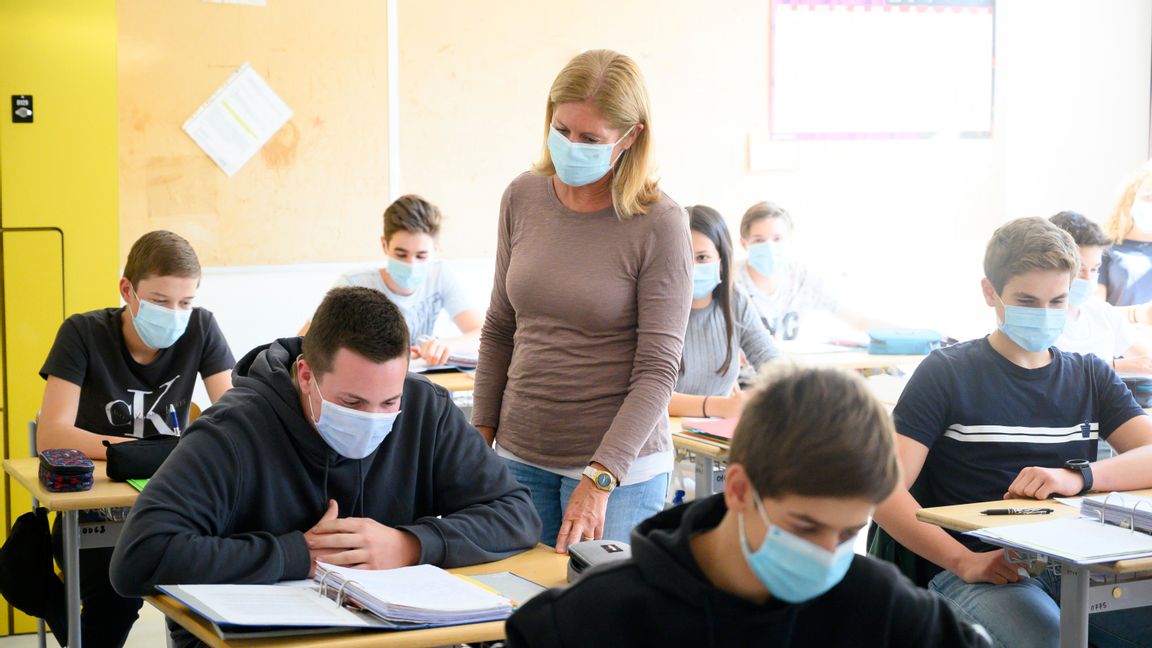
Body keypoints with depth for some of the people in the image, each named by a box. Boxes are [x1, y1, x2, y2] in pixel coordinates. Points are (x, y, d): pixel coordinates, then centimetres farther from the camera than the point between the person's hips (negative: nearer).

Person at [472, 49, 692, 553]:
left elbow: (657, 370, -14)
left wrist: (599, 480, -21)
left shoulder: (659, 224, -13)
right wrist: (481, 435, 8)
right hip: (520, 455, 4)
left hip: (619, 465, -4)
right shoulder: (523, 198, 2)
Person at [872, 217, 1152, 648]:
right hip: (980, 570, -5)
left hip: (1078, 564, 5)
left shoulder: (1090, 377, 19)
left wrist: (1079, 477, -16)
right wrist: (965, 562, -19)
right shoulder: (947, 373, 4)